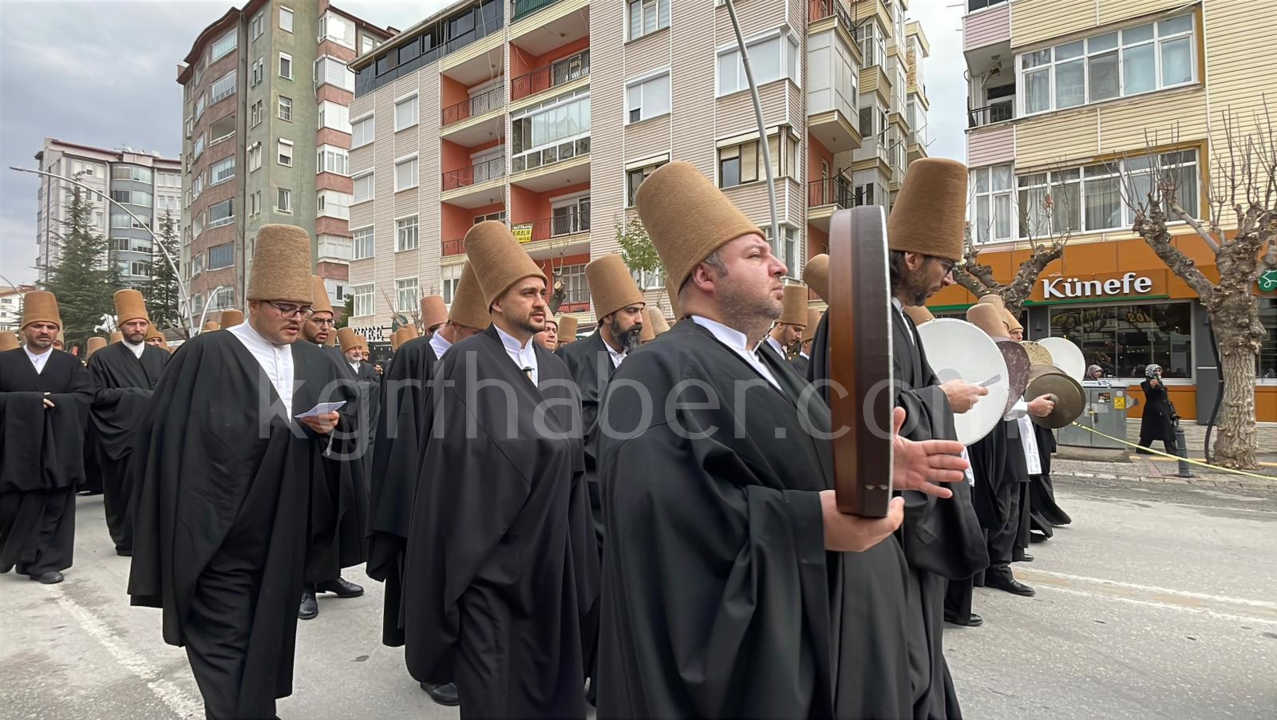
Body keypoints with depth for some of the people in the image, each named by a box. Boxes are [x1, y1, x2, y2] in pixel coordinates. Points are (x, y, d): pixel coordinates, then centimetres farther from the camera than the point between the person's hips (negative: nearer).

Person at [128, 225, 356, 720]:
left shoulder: (317, 363, 8)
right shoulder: (205, 355, -7)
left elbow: (348, 425, 13)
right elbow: (173, 438, -8)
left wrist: (331, 428, -10)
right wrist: (185, 530, -11)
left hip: (285, 534, 5)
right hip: (221, 534, -4)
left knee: (269, 639, 17)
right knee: (225, 645, 5)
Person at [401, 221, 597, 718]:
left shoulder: (555, 368, 8)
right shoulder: (465, 361, -11)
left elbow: (572, 457, 11)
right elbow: (456, 456, -14)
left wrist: (573, 545, 10)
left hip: (546, 548, 6)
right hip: (486, 548, -6)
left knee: (544, 668, 17)